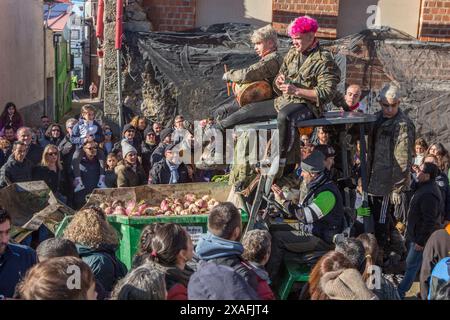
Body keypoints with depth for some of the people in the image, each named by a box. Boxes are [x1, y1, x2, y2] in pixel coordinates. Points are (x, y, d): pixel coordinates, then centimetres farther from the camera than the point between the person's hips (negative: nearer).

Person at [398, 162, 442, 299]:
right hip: (417, 234, 10)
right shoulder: (425, 187, 5)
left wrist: (421, 241, -23)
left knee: (412, 264, 0)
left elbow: (429, 221, -28)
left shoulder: (428, 194, -29)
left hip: (422, 236, -10)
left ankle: (400, 292, 9)